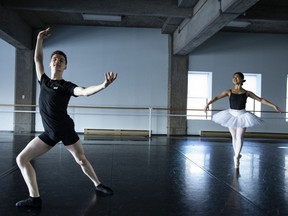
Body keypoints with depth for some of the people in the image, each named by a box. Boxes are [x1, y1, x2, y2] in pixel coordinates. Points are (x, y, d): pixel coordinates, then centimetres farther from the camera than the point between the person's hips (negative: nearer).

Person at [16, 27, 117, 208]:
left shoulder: (66, 86, -6)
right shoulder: (44, 81, 8)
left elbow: (85, 91, -25)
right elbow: (38, 59, 18)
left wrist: (103, 85, -42)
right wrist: (40, 39, 15)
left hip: (66, 130, -4)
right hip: (49, 133, 4)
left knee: (81, 160, 7)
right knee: (22, 159, -4)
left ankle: (98, 185, 27)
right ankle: (35, 198, -4)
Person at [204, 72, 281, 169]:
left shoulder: (247, 93, 0)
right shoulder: (229, 92, 0)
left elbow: (261, 100, 3)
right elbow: (217, 97, -7)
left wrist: (273, 105, 0)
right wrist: (208, 104, -22)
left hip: (242, 116, -1)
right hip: (231, 115, 1)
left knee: (239, 137, -6)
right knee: (234, 137, 9)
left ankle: (236, 157, 1)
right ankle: (237, 155, 23)